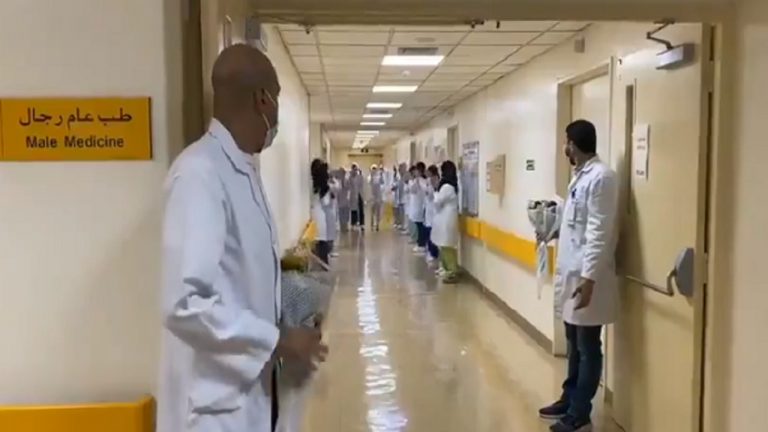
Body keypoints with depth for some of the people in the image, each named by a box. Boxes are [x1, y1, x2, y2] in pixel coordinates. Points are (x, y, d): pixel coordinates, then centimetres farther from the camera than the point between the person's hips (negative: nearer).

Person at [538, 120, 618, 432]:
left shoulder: (601, 177, -16)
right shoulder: (580, 176, 13)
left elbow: (598, 232, -21)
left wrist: (589, 278, -23)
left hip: (586, 277, -9)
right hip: (572, 273, 9)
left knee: (588, 349, 4)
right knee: (574, 346, 19)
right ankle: (569, 400, 32)